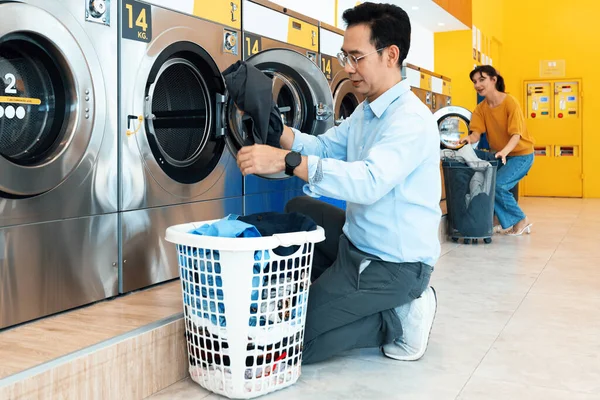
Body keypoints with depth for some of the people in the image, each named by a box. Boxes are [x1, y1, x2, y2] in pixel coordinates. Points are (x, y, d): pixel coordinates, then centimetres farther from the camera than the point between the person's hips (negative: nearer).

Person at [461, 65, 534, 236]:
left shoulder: (510, 102, -20)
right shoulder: (480, 108, -3)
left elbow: (516, 135, -27)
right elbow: (476, 133, -14)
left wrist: (504, 152, -47)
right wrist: (469, 139, -38)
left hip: (520, 154, -6)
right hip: (499, 155, 6)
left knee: (497, 184, -22)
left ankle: (521, 220, 2)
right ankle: (512, 223, 5)